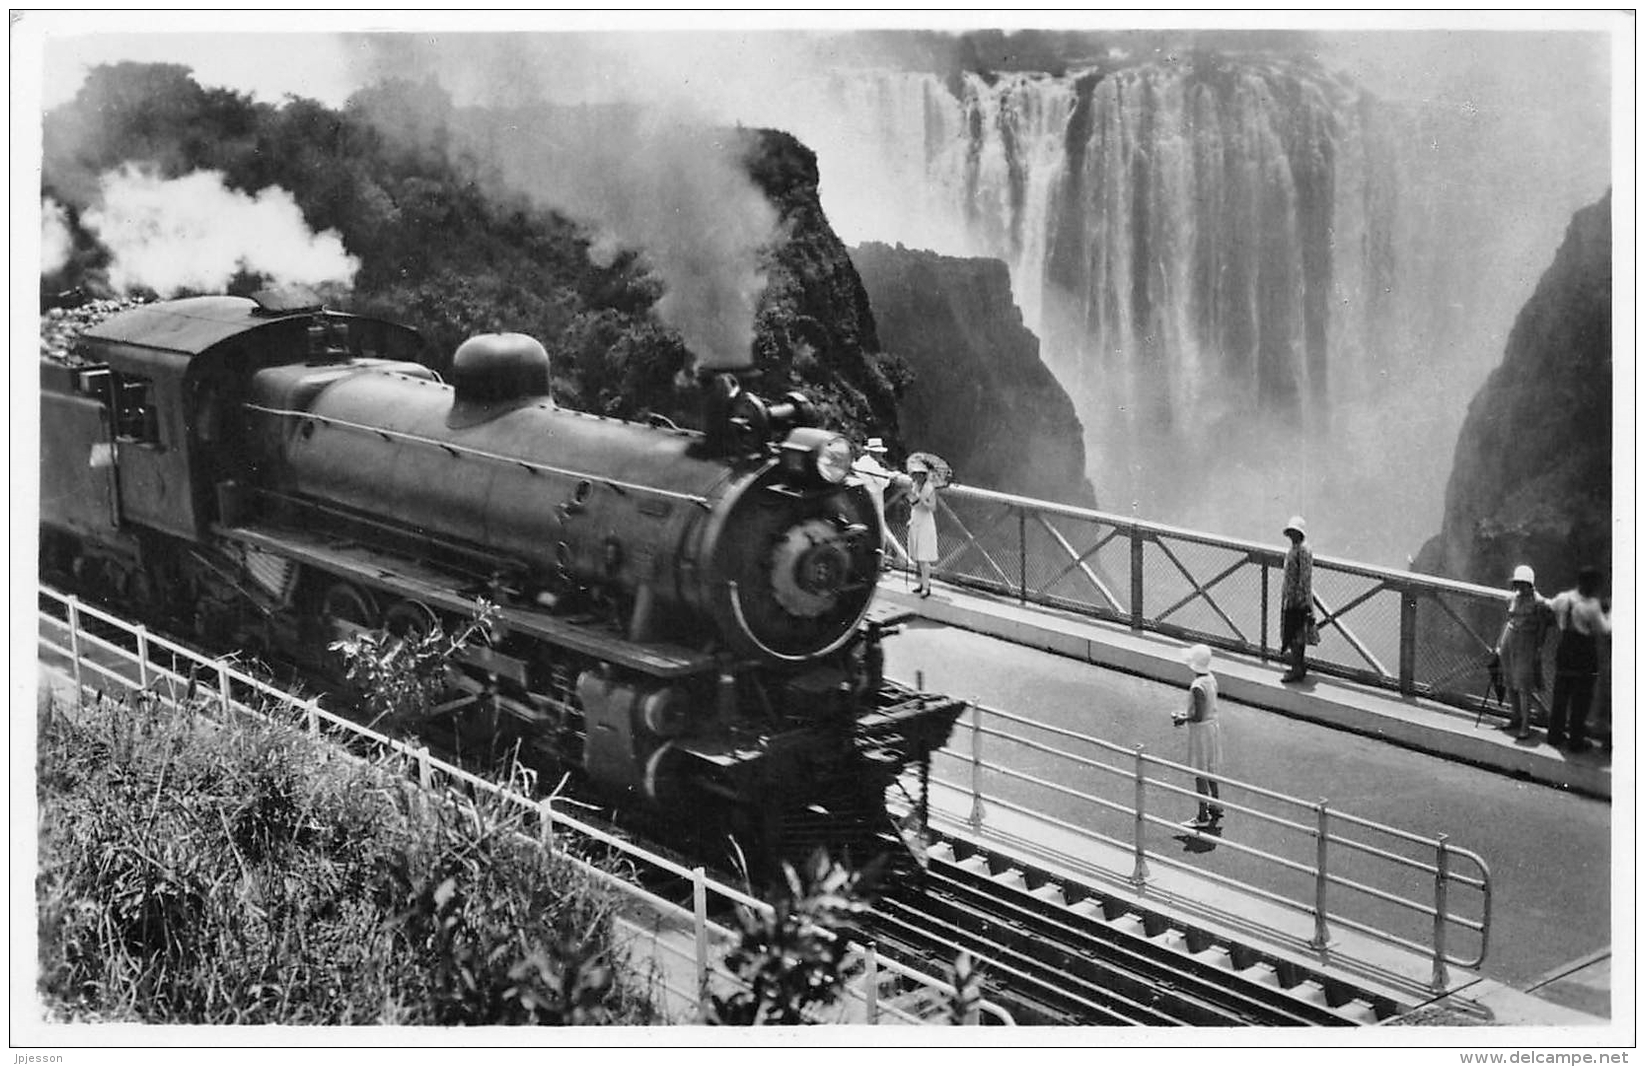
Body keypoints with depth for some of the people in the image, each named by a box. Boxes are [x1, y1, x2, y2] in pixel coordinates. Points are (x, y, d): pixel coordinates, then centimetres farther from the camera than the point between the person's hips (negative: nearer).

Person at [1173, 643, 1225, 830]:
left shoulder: (1198, 687, -28)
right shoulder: (1210, 678, -1)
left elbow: (1198, 716, -26)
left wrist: (1183, 720, -10)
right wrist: (1186, 713, 11)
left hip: (1201, 730, -9)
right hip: (1213, 725, 9)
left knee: (1200, 774, 1)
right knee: (1210, 769, 23)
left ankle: (1202, 818, 8)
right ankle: (1215, 806, 38)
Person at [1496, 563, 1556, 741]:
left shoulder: (1538, 602, -11)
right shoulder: (1513, 599, 8)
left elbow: (1542, 627, -7)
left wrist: (1538, 648, -8)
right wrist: (1500, 644, 16)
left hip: (1526, 646, -7)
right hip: (1509, 644, 7)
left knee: (1524, 686, -8)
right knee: (1510, 684, 11)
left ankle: (1525, 725, -4)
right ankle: (1516, 718, 25)